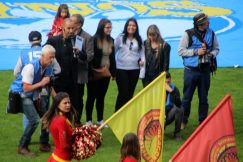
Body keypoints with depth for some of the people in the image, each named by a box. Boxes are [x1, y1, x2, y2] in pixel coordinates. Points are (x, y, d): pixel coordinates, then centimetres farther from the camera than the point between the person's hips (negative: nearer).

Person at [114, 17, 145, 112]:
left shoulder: (139, 40, 6)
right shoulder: (120, 38, -2)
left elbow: (142, 53, 7)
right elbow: (113, 51, 1)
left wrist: (142, 60, -12)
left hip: (134, 69, 3)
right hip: (121, 69, -3)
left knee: (130, 93, 9)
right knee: (123, 93, -9)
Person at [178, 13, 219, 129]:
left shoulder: (211, 34, 3)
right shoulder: (188, 34, -7)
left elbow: (216, 48, 15)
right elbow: (181, 51, -6)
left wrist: (212, 54, -8)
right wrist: (196, 52, -16)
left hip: (205, 70, 3)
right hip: (191, 70, -3)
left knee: (203, 98, 10)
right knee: (187, 97, 4)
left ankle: (203, 121, 19)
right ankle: (183, 121, 17)